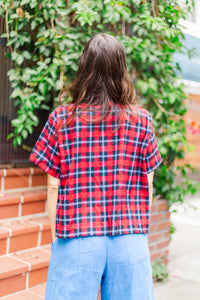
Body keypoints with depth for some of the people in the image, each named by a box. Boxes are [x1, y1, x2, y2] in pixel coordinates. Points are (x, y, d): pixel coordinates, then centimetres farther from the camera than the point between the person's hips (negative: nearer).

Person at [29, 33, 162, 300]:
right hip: (129, 239, 2)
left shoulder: (61, 118, -5)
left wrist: (56, 236, 9)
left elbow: (53, 186, -2)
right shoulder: (142, 120, -2)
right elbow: (147, 185, 2)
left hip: (76, 239, -1)